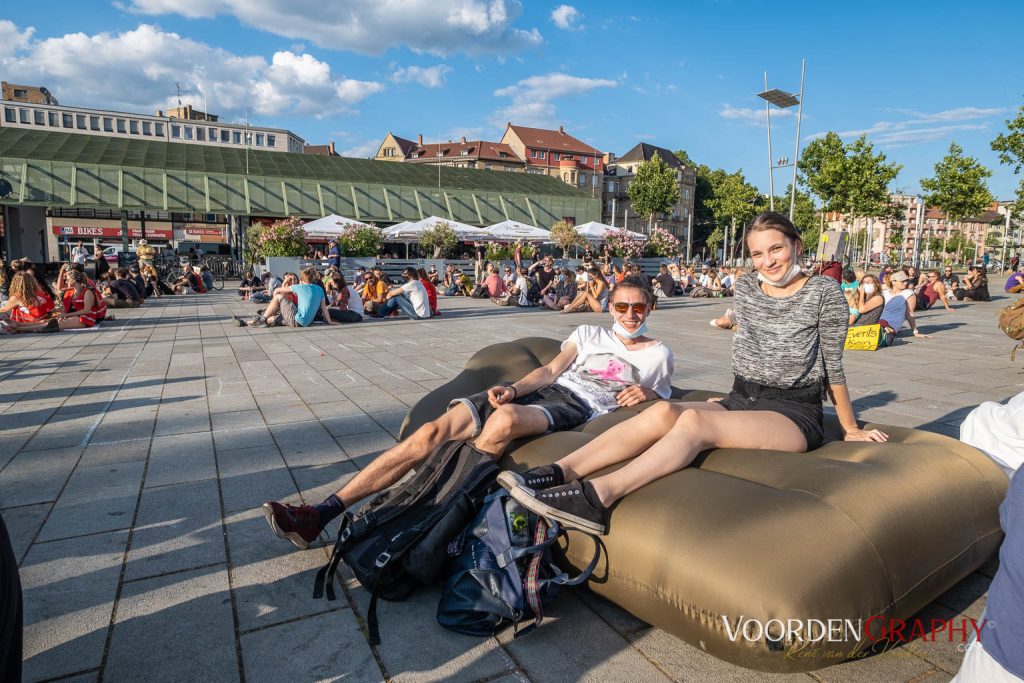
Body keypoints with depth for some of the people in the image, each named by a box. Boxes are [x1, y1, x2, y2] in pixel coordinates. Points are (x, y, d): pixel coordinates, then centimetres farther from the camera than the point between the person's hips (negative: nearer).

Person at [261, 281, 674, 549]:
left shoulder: (658, 354, 19)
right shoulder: (589, 333, 24)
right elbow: (550, 370, 12)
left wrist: (646, 394, -4)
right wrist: (514, 388, -7)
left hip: (580, 407, -3)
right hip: (542, 390, 4)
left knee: (505, 419, -39)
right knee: (433, 431, -16)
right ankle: (323, 513, -16)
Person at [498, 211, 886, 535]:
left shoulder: (824, 292, -2)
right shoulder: (745, 289, 11)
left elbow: (833, 366, 2)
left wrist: (851, 429, 8)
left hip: (796, 414, -5)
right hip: (741, 401, 5)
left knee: (694, 420, -35)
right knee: (663, 411, -27)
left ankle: (599, 495, -53)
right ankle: (560, 472, -41)